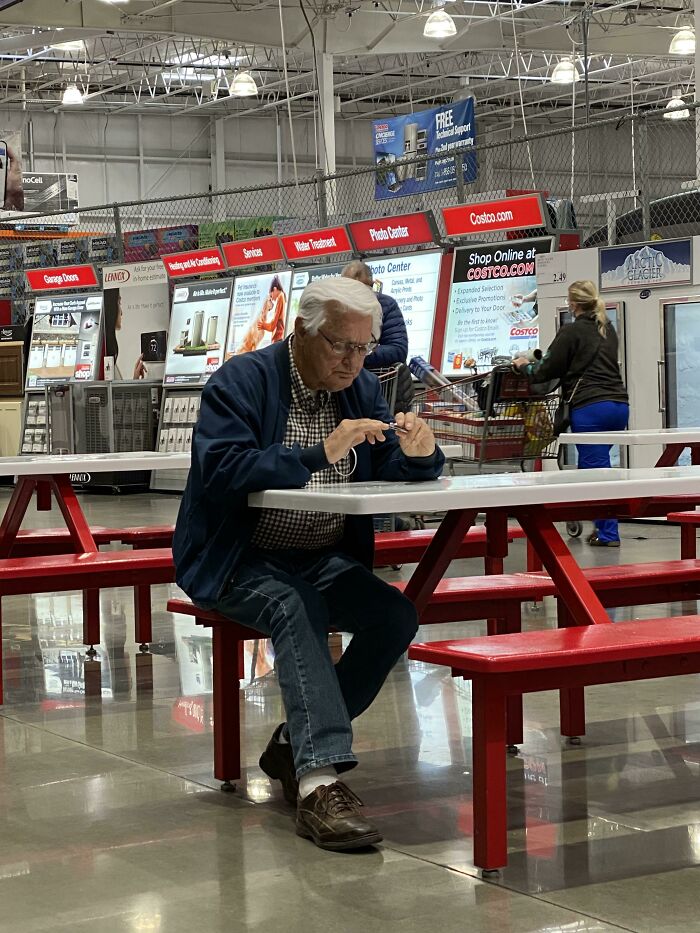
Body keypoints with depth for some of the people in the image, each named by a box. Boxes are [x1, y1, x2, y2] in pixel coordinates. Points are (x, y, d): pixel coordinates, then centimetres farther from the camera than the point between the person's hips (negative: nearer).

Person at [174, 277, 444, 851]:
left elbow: (393, 471, 9)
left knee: (395, 617, -20)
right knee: (297, 611, -35)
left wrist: (418, 452, -16)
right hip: (242, 561, -6)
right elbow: (222, 472, -24)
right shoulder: (242, 381, -10)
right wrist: (320, 453, -32)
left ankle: (297, 744, -5)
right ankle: (318, 779, -43)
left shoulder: (361, 387, 10)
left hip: (325, 560, 6)